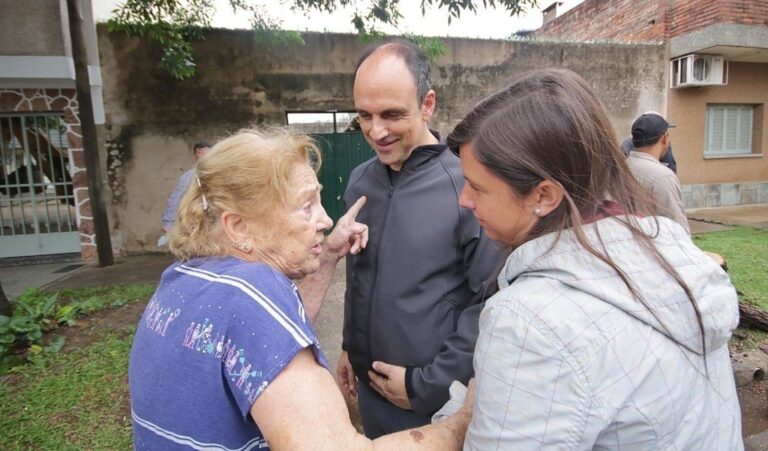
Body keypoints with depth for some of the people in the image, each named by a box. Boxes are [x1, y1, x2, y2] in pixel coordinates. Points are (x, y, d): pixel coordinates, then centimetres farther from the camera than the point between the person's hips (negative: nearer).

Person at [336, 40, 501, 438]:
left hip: (439, 403, -5)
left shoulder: (467, 186, -20)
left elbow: (491, 301, -18)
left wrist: (428, 384, -15)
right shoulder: (359, 181, -1)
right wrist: (350, 346, 13)